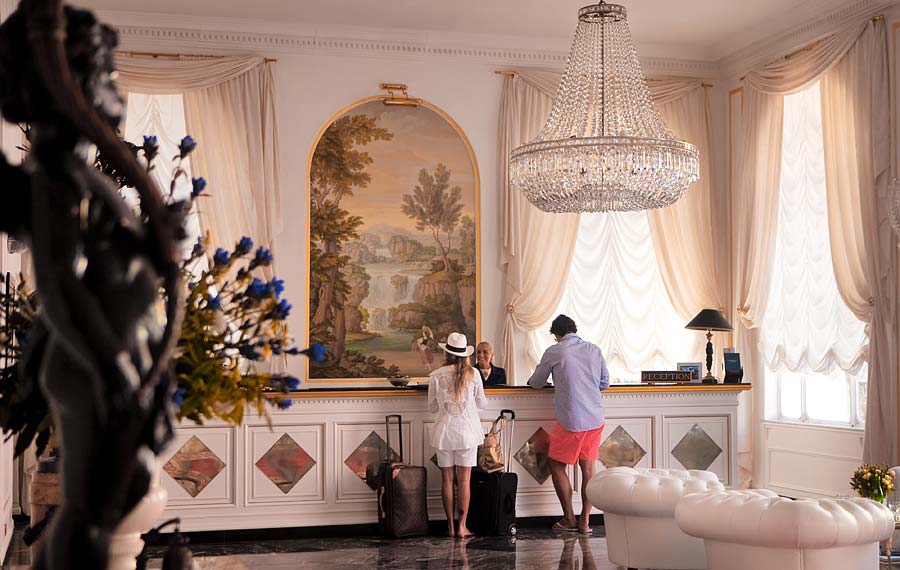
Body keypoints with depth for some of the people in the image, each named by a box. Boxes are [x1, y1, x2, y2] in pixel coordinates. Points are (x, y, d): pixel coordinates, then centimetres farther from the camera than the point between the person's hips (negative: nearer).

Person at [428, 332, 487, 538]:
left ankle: (450, 526, 9)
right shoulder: (472, 374, -4)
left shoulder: (436, 376, -4)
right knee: (464, 480, 3)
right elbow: (482, 404, 5)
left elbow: (432, 407, 5)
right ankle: (462, 526, 1)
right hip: (467, 431, 0)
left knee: (447, 479, 7)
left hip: (444, 432, 0)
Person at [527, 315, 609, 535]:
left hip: (571, 421, -4)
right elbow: (605, 383, 14)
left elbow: (536, 383, 6)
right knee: (588, 467, 12)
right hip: (595, 419, 5)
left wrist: (533, 379, 29)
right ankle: (585, 521, 12)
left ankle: (569, 519, 14)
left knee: (557, 465, 11)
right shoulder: (594, 350, 6)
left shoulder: (554, 352, -6)